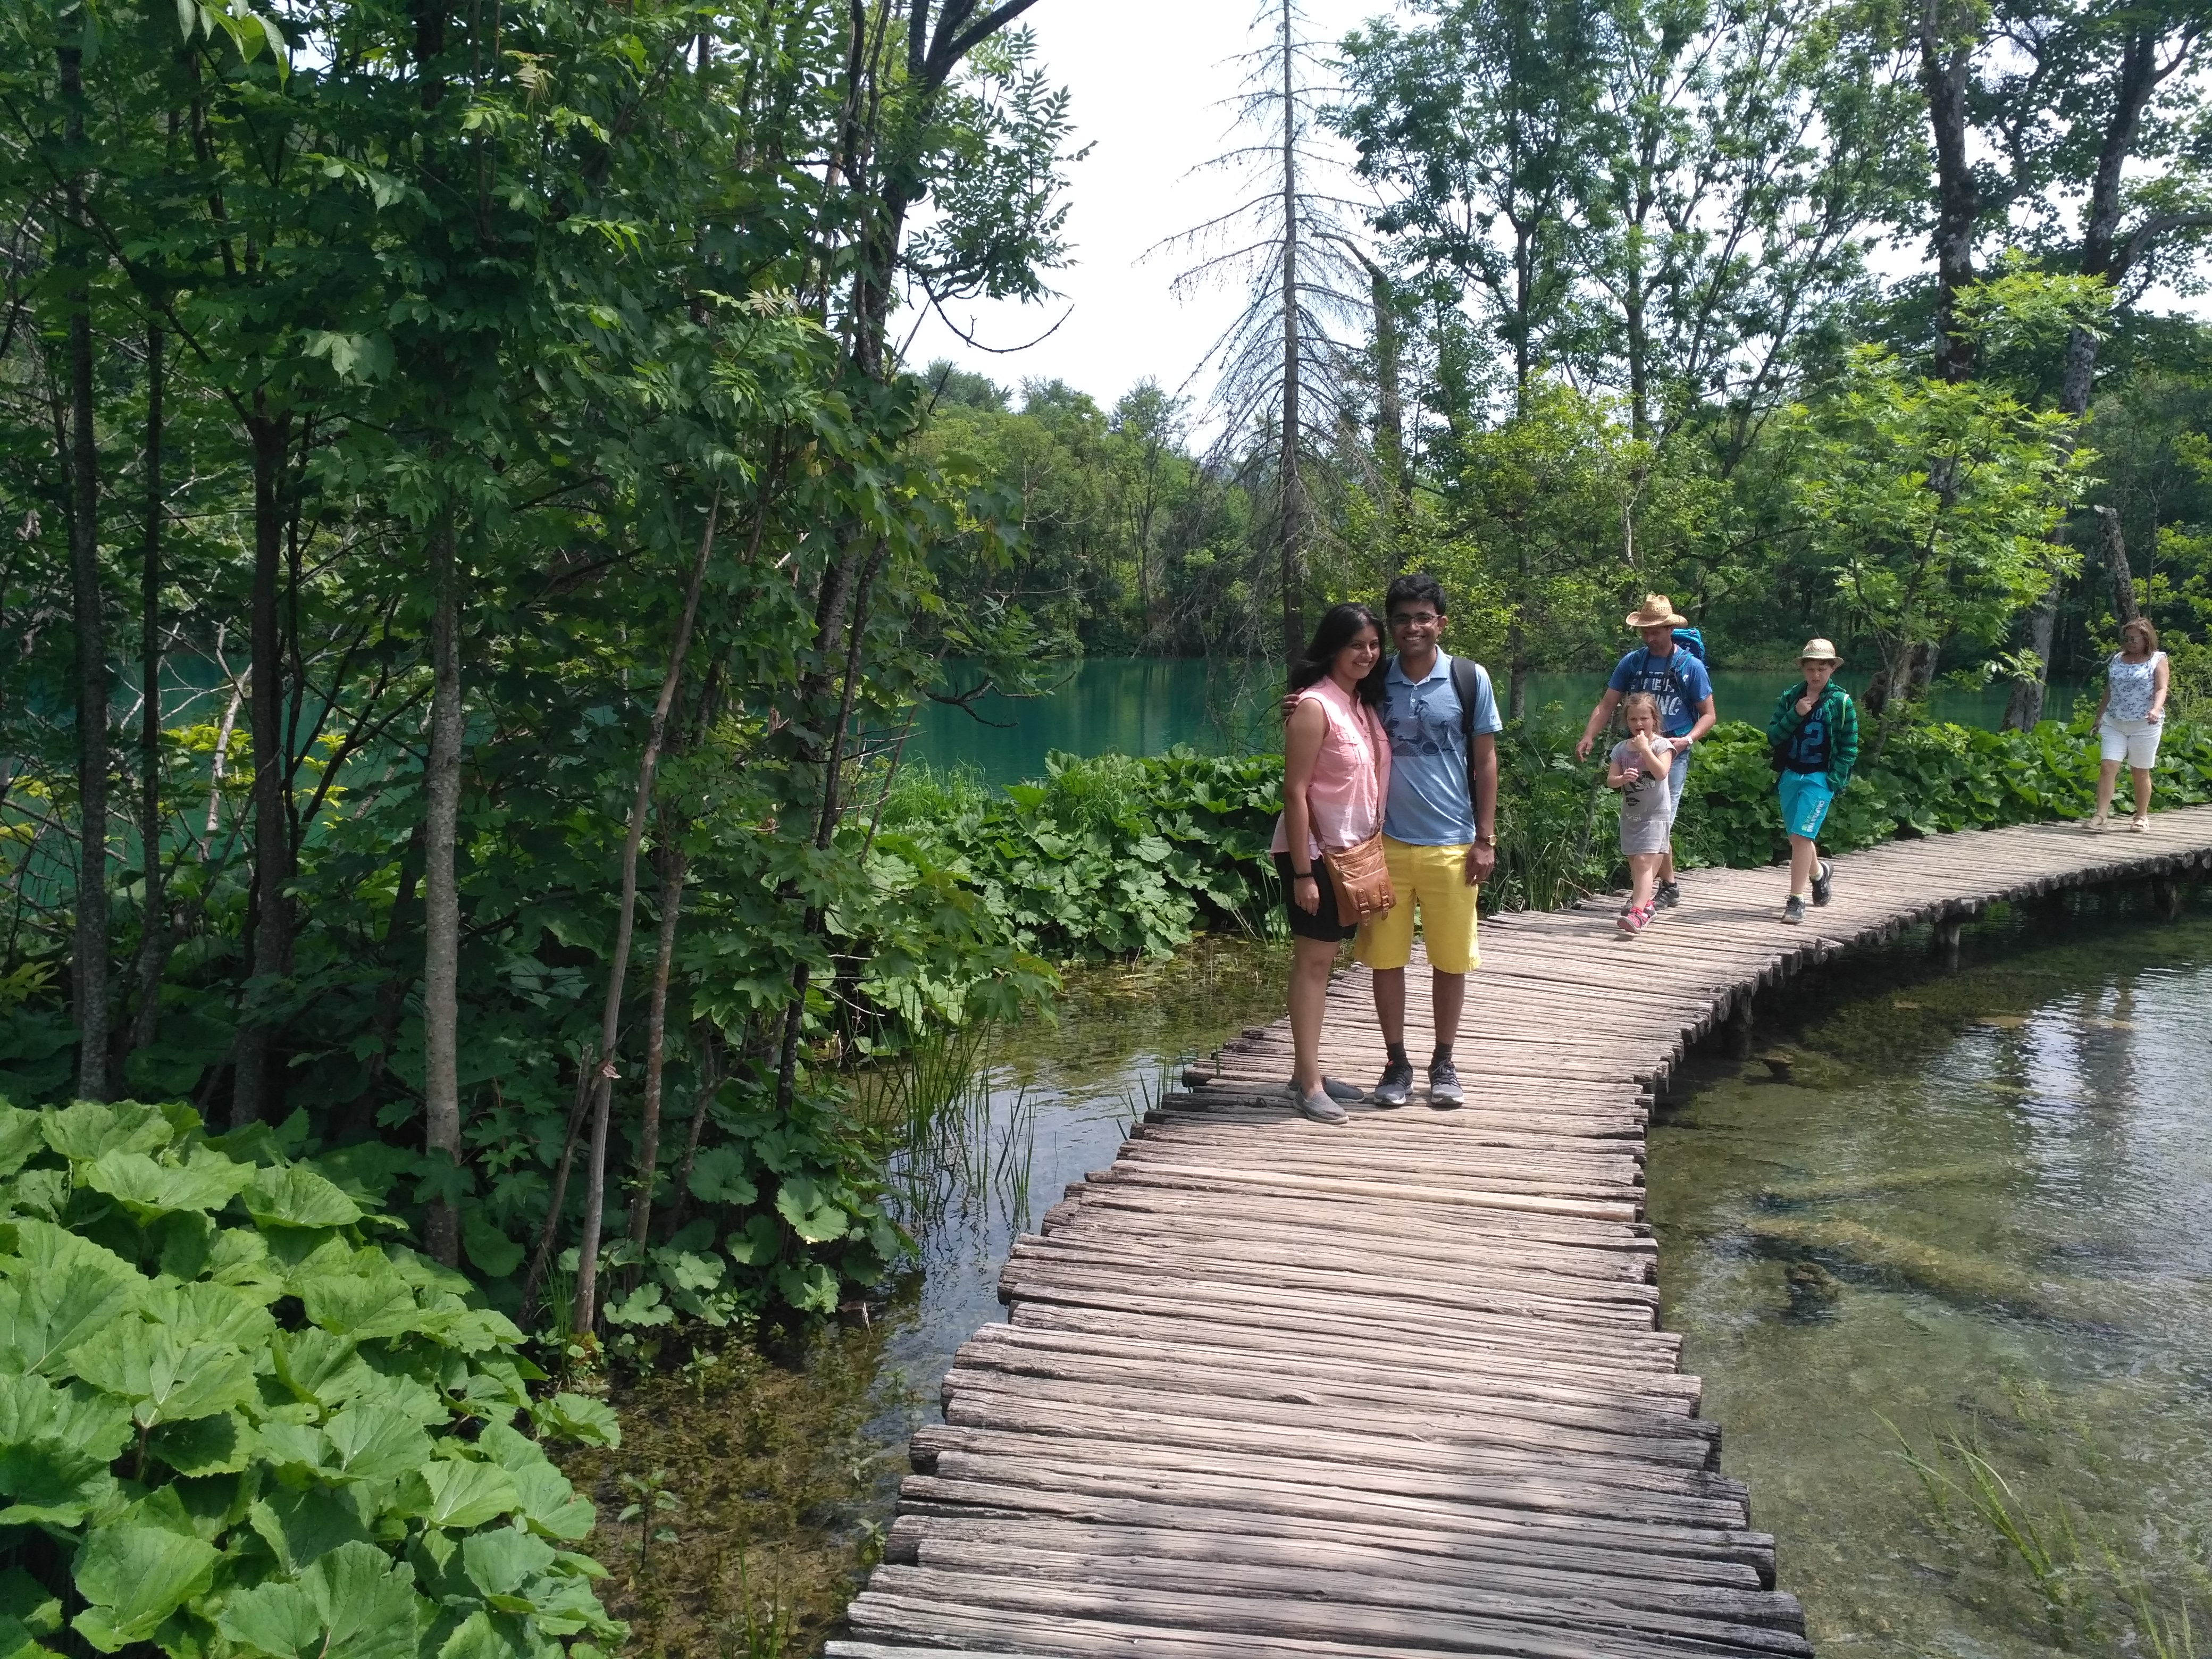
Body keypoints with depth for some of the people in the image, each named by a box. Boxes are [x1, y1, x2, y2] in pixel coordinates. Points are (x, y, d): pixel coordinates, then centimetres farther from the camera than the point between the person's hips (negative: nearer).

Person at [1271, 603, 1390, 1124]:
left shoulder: (1365, 704, 9)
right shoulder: (1314, 706, -16)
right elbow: (1295, 792, -19)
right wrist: (1302, 872, -20)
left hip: (1352, 851, 8)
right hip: (1314, 852, -8)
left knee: (1323, 959, 12)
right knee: (1312, 960, -3)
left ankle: (1306, 1070, 20)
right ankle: (1308, 1083, 3)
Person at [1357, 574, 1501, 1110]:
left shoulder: (1469, 678, -1)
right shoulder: (1374, 682, 3)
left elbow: (1485, 761, 3)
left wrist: (1485, 838, -1)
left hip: (1451, 844, -1)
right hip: (1386, 842, 1)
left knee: (1451, 960, 8)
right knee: (1386, 958, 5)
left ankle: (1443, 1062, 23)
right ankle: (1396, 1062, 19)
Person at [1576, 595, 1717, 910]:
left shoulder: (1691, 666, -3)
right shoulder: (1632, 662, 5)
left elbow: (1708, 715, 1)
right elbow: (1606, 706, 4)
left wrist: (1687, 739, -19)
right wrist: (1588, 738, -13)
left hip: (1672, 754, -4)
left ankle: (1656, 890, -4)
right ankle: (1669, 886, 23)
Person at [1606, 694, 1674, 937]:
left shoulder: (1662, 745, -6)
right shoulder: (1621, 748, 6)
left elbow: (1661, 773, -22)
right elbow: (1610, 781, 0)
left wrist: (1645, 748, -21)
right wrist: (1623, 778, -21)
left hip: (1655, 814, -6)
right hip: (1630, 814, 6)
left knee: (1645, 862, -18)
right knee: (1635, 864, 15)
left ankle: (1637, 913, -28)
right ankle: (1645, 903, 35)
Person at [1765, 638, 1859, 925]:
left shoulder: (1842, 702, -2)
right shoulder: (1789, 698, 6)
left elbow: (1849, 748, 0)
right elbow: (1773, 737, 0)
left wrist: (1835, 780, -9)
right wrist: (1795, 715, -14)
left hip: (1820, 779, -4)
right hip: (1790, 775, 4)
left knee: (1802, 836, -13)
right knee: (1797, 838, 15)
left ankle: (1796, 901, -9)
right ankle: (1819, 872, 45)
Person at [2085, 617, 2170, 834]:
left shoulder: (2158, 660, -1)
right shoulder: (2117, 659, 11)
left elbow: (2162, 688, -13)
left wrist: (2156, 709, -31)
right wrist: (2099, 716, 21)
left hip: (2144, 726, -3)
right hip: (2114, 724, 3)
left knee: (2140, 773, 6)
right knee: (2107, 768, -9)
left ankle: (2142, 816, 21)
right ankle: (2101, 817, -13)